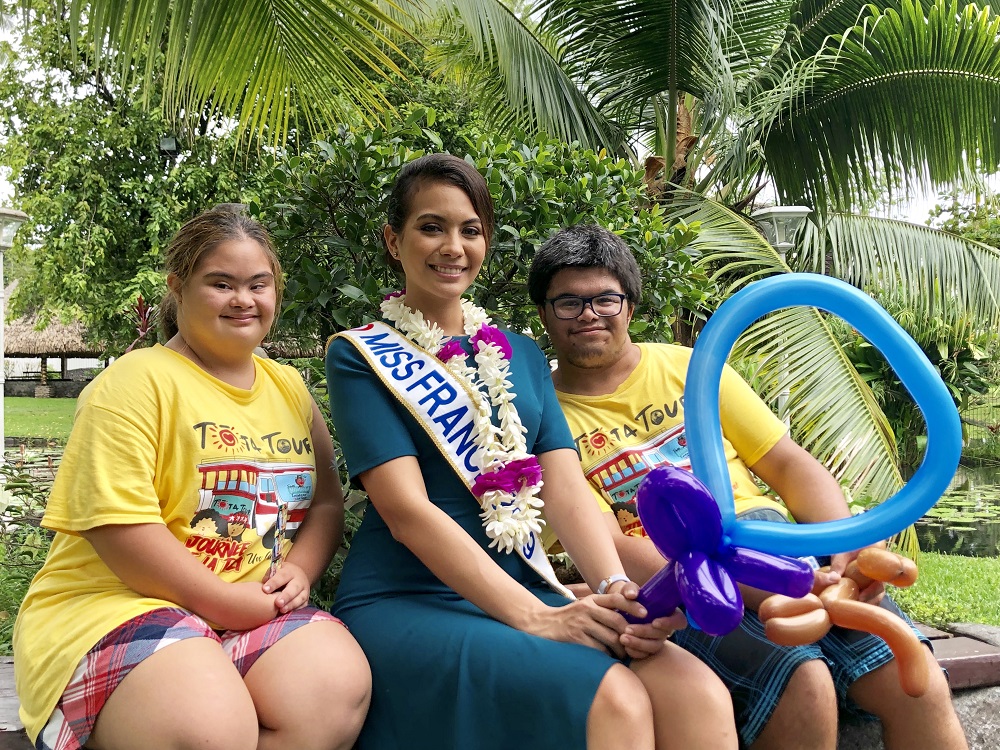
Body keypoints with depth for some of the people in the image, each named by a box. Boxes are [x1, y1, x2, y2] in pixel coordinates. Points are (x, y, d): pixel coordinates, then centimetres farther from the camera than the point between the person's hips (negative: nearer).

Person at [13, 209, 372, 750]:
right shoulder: (134, 381, -4)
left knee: (340, 684, -25)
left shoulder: (289, 387, 16)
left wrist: (299, 570, -5)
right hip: (120, 604, -5)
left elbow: (326, 501, 16)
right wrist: (223, 599, -16)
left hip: (258, 612, 6)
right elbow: (117, 522, -14)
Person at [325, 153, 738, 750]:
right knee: (612, 698, -30)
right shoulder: (361, 356, 1)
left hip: (525, 587, 5)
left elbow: (566, 488, 5)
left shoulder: (522, 356, 17)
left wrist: (618, 588, -15)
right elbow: (407, 510, -11)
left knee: (699, 694, -22)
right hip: (405, 604, -4)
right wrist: (534, 617, -20)